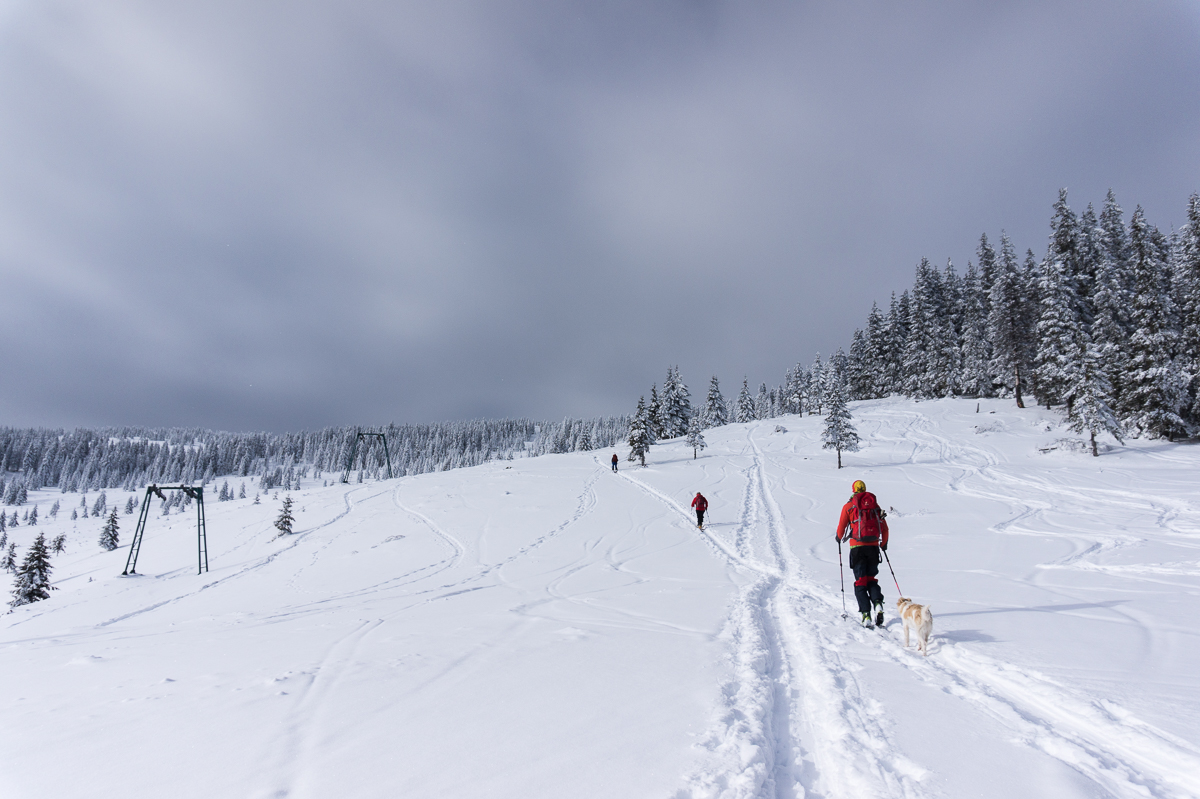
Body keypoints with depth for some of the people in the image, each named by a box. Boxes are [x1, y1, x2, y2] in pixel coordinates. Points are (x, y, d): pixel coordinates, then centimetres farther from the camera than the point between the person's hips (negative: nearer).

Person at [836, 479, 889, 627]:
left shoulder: (848, 506, 3)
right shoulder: (875, 505, 11)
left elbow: (841, 527, 6)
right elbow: (884, 528, 13)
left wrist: (839, 538, 27)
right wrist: (884, 544, 29)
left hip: (857, 547, -3)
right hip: (873, 546, 3)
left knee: (860, 581, 2)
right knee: (871, 579, 16)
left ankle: (866, 615, -8)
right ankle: (878, 603, -9)